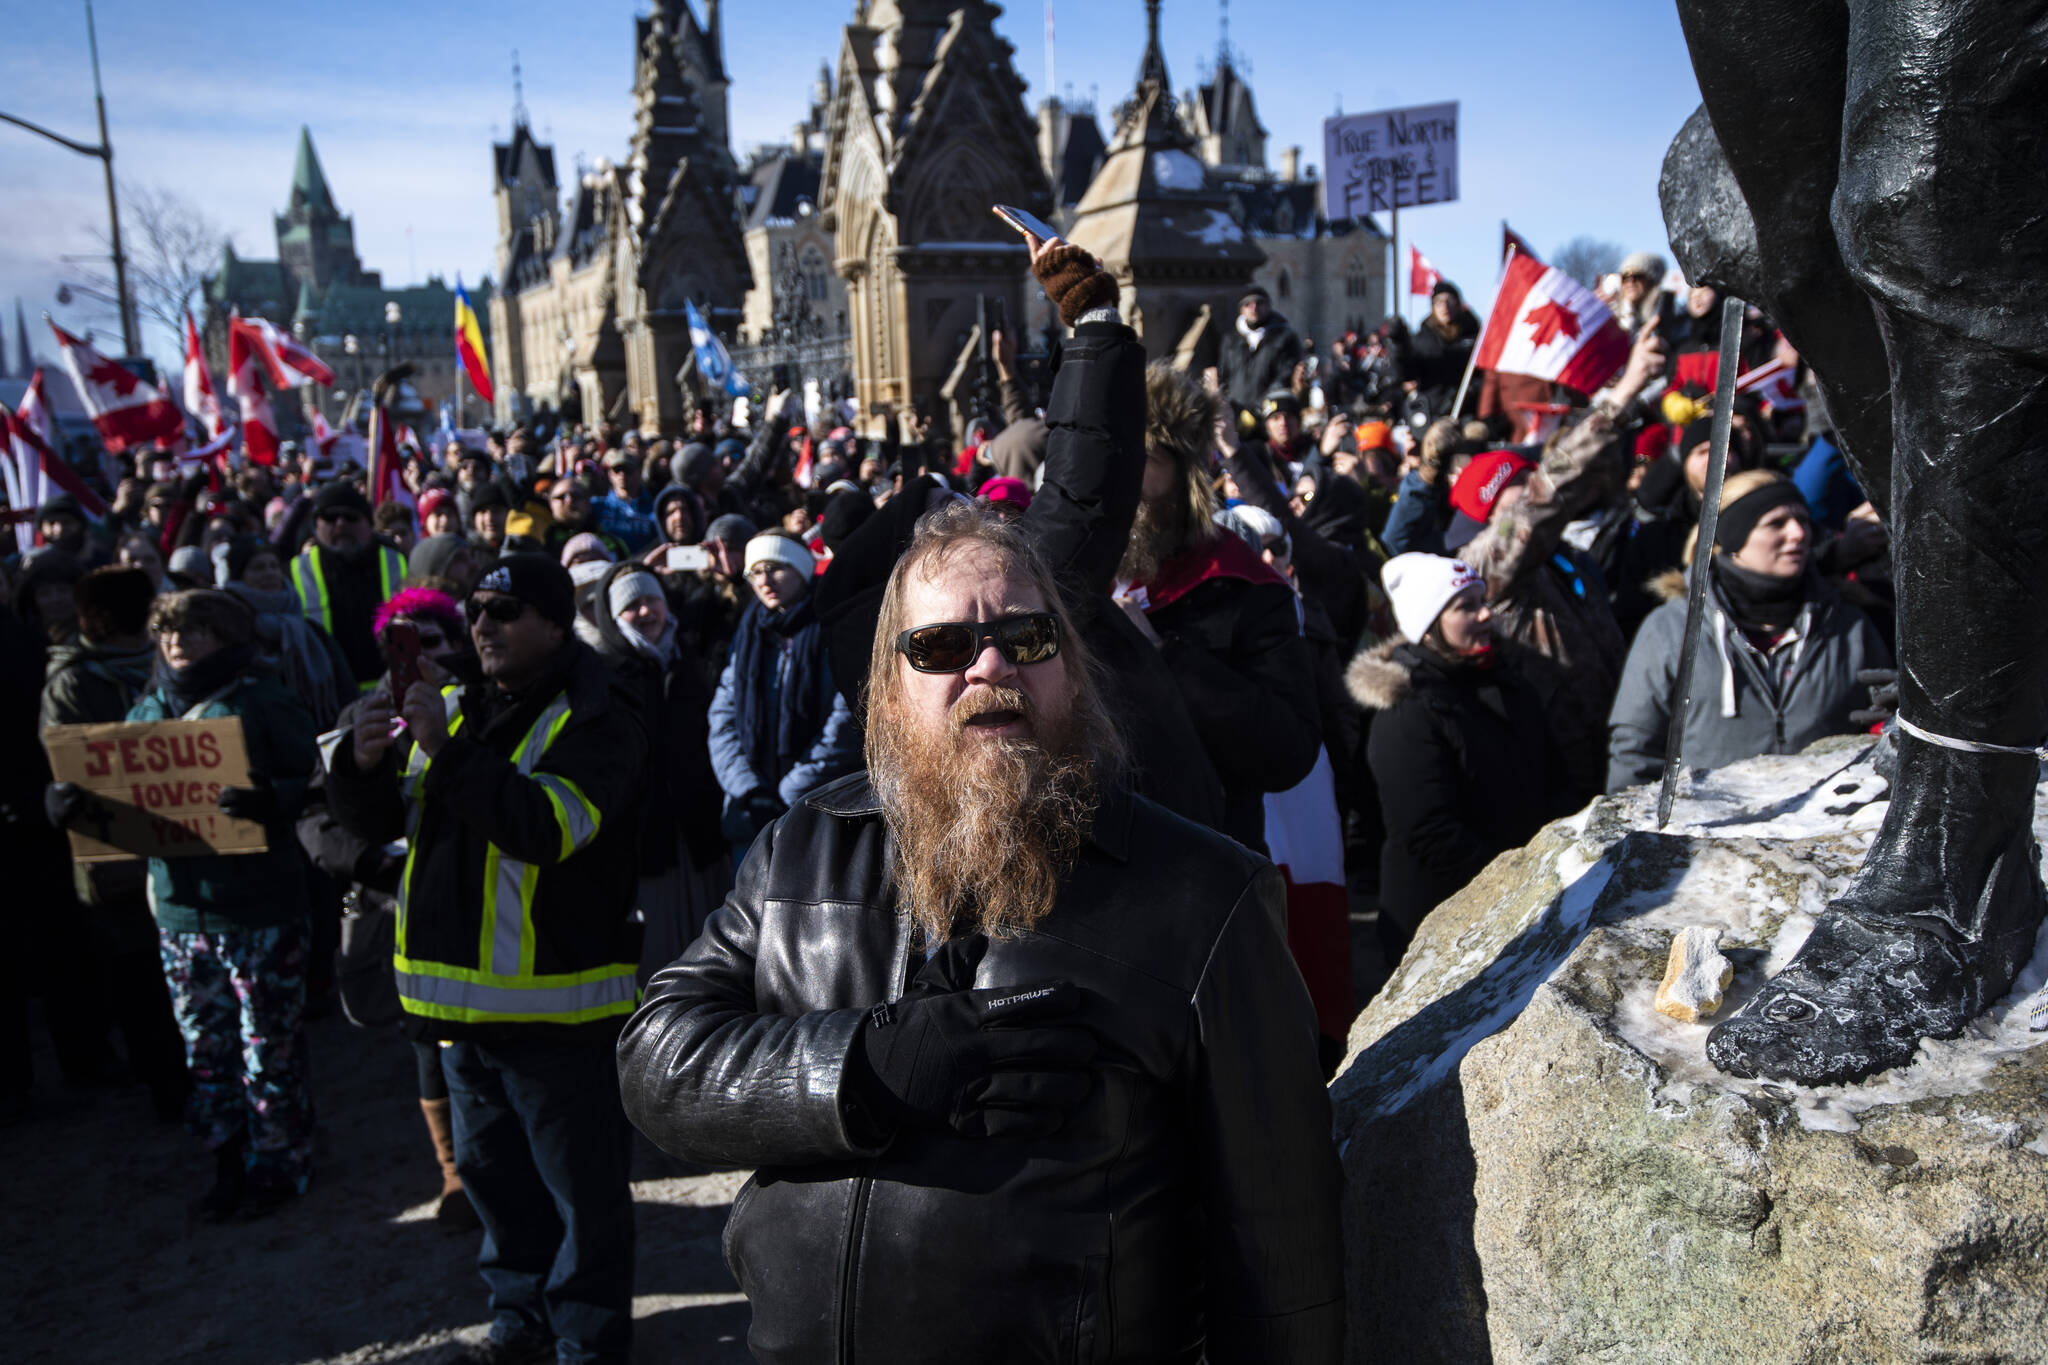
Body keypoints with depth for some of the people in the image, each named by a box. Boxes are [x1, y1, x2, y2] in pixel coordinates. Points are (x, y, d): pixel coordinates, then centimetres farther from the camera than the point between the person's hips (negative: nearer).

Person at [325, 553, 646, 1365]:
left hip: (553, 998, -8)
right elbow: (375, 822, 12)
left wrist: (450, 749, -28)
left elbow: (545, 826, -27)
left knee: (580, 1181, 3)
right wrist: (366, 762, -9)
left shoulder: (594, 719, -12)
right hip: (461, 991, 8)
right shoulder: (455, 708, 11)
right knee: (491, 1168, 21)